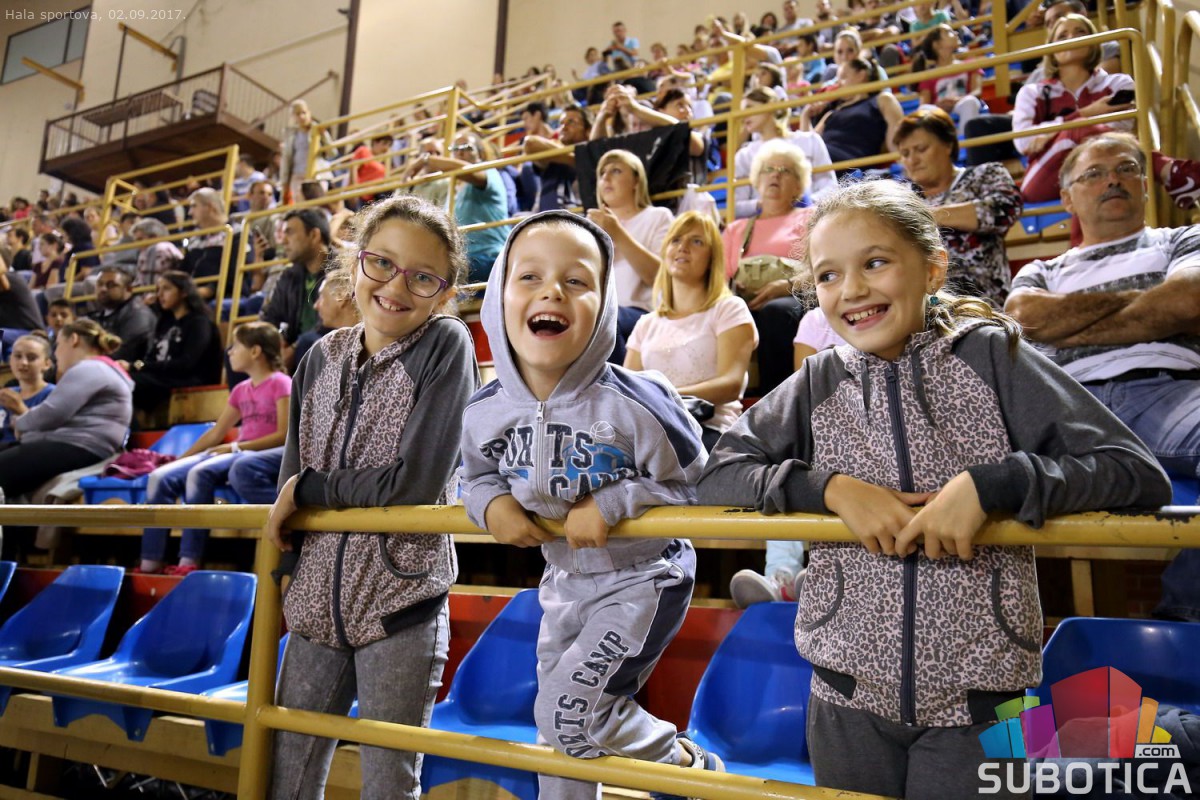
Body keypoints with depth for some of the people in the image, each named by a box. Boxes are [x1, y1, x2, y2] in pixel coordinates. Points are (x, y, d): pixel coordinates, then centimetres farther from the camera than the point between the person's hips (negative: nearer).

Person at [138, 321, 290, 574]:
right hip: (235, 453, 8)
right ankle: (150, 563, -12)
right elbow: (215, 434, 22)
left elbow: (284, 435, -12)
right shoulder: (241, 389, 20)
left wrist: (237, 446, -15)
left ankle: (189, 562, -28)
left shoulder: (280, 383, -3)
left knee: (199, 473, -33)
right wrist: (179, 459, 15)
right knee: (160, 476, -10)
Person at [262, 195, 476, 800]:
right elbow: (292, 479, 9)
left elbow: (415, 483, -17)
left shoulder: (447, 346, -11)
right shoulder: (323, 357, 4)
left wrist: (307, 489, -7)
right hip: (318, 600, 5)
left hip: (401, 600, -5)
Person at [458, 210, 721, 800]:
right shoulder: (485, 412, -12)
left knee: (569, 711, -9)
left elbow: (692, 484, -17)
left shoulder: (633, 404, -27)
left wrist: (611, 506, -26)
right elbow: (475, 475, 7)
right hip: (564, 581, 6)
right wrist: (490, 504, -14)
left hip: (642, 579, -6)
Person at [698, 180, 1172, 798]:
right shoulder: (819, 381, 1)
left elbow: (1140, 472, -9)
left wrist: (988, 484, -22)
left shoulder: (990, 355, -6)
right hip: (849, 693, 2)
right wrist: (830, 488, -16)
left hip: (976, 697, -2)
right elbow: (717, 474, -3)